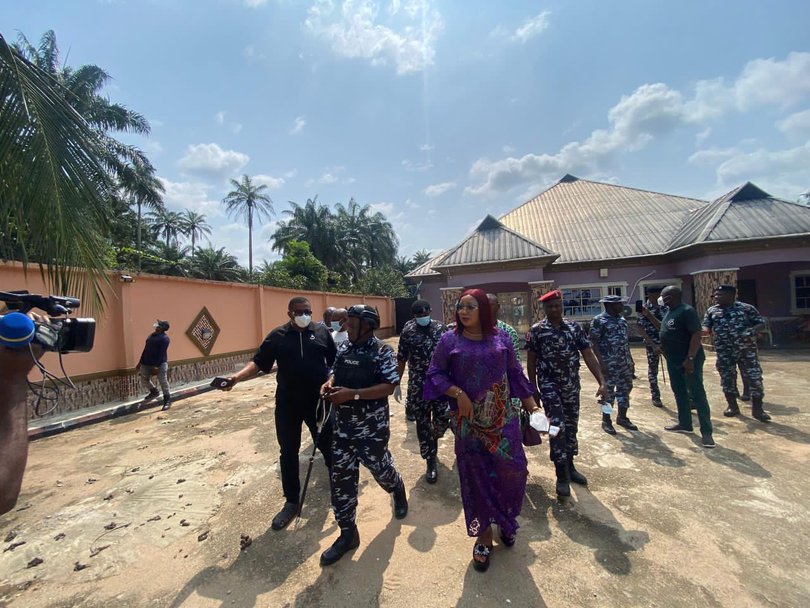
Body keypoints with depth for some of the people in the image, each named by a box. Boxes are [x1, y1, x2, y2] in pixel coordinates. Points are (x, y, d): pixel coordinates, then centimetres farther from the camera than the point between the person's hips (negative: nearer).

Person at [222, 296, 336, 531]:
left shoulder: (321, 331, -2)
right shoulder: (277, 335, -2)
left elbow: (335, 361, 2)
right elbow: (259, 362, -4)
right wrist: (237, 376, -20)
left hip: (319, 400, 0)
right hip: (287, 403, 1)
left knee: (327, 444, 13)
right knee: (288, 452, 10)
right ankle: (292, 501, 29)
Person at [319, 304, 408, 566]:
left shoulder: (382, 352, -14)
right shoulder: (344, 348, 4)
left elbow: (389, 387, -20)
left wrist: (352, 394, -26)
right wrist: (330, 382, -6)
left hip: (371, 427, -5)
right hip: (343, 426, 5)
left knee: (379, 467, 15)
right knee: (341, 477, 9)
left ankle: (398, 490, 51)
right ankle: (348, 533, 27)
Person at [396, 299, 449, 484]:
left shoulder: (441, 328, 0)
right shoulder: (407, 331, -4)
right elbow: (401, 359, 2)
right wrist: (396, 384, 3)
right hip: (418, 384, -1)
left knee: (444, 415, -1)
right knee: (422, 423, 5)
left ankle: (434, 437, 37)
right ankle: (431, 462, 22)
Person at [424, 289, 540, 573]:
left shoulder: (501, 337, 0)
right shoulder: (449, 340, -6)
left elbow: (515, 373, 9)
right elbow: (435, 374, -4)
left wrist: (532, 404, 10)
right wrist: (458, 393, -17)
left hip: (503, 417, 2)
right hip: (469, 420, -2)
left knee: (511, 469, 6)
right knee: (476, 474, 9)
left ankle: (506, 521, 37)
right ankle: (484, 534, 31)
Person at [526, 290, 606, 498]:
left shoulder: (574, 327, 1)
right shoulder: (536, 331, -7)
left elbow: (589, 356, -1)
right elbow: (531, 362, -2)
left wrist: (602, 382, -11)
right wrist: (533, 389, -1)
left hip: (572, 386, 4)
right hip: (549, 385, -4)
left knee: (571, 426, 15)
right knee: (558, 427, -9)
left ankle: (570, 467, 33)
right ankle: (562, 475, 4)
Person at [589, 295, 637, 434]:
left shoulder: (622, 319, 11)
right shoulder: (599, 320, -13)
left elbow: (626, 340, 19)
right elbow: (593, 342, -15)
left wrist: (630, 359, 17)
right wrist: (601, 362, -20)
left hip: (625, 363, 8)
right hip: (609, 364, -7)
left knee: (625, 389, 15)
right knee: (608, 392, 2)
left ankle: (622, 417, 31)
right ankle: (606, 421, 16)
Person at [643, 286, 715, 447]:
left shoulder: (687, 311, -17)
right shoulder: (669, 311, 11)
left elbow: (696, 335, -22)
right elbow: (663, 328, 27)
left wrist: (690, 359, -26)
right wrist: (648, 315, 16)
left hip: (689, 360, -9)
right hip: (673, 360, 10)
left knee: (697, 395, -3)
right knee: (679, 392, 16)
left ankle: (706, 432, 4)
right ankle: (685, 424, 28)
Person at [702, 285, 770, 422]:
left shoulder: (746, 308, 0)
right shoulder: (711, 311, 6)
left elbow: (761, 323, 1)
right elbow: (706, 328, 6)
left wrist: (752, 330, -18)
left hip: (746, 349, -2)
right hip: (724, 352, 2)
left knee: (754, 378, 0)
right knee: (727, 378, 8)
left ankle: (757, 409, 15)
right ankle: (732, 406, 24)